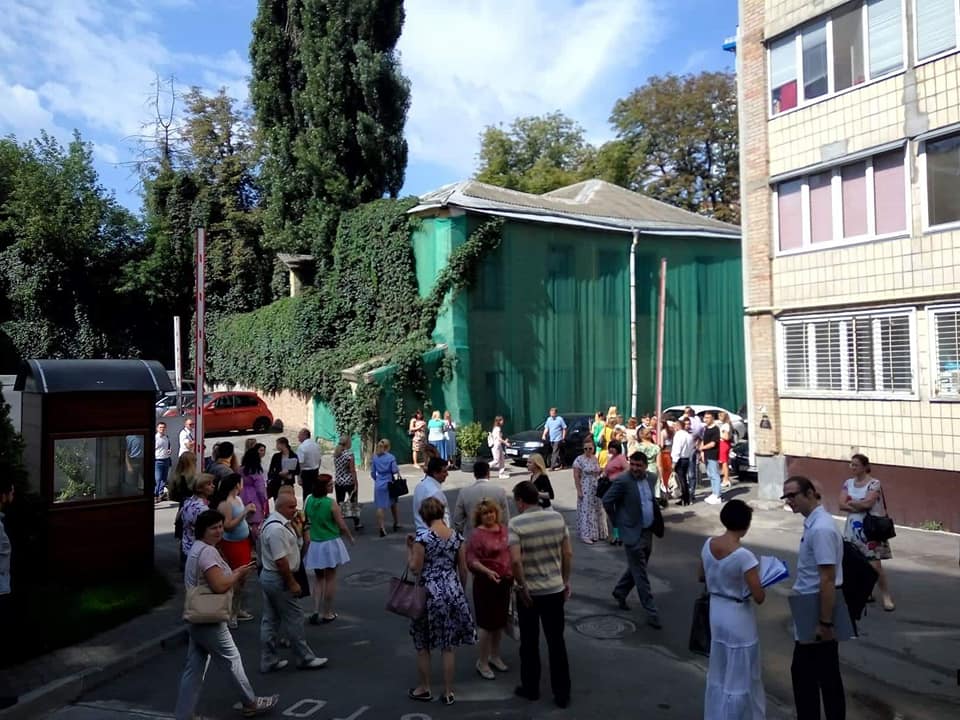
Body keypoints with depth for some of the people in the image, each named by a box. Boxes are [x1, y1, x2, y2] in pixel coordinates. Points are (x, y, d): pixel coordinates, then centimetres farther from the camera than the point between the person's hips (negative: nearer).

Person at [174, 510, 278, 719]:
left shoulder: (198, 549, 13)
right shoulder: (207, 551, -21)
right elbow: (219, 585, -29)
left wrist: (235, 573, 6)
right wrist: (238, 575, -12)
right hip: (209, 621, -10)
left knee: (194, 669, 13)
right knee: (233, 660, 7)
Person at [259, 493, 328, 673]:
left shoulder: (277, 522, 10)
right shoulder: (277, 528, -24)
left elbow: (298, 544, 16)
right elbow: (281, 560, -26)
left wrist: (297, 528, 0)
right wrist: (292, 583, -19)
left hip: (269, 577, 11)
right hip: (279, 579, -11)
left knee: (270, 620, 15)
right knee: (294, 619, 2)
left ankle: (268, 661, 23)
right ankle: (305, 658, 13)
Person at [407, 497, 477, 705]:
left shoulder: (423, 536, -14)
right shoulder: (457, 536, 0)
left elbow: (415, 568, -12)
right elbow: (463, 570, 6)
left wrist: (409, 549, 2)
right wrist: (460, 591, 19)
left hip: (429, 594, -4)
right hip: (452, 593, 4)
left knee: (422, 645, 15)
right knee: (447, 646, 14)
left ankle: (424, 689, 26)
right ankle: (448, 692, 20)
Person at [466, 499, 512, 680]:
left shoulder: (503, 528, 3)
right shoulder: (477, 534, -16)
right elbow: (471, 560, -20)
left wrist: (513, 574, 15)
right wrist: (487, 571, -32)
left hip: (505, 581, 7)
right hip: (486, 583, -6)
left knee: (500, 621, 17)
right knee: (488, 623, 1)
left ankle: (495, 656, 35)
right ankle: (482, 663, 17)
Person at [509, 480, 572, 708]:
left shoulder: (516, 523, -15)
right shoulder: (557, 518, -3)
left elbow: (515, 560, -24)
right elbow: (568, 554, 0)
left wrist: (522, 587, -12)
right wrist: (566, 581, 12)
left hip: (529, 592, -3)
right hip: (555, 589, 3)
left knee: (530, 643, 14)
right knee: (557, 642, 12)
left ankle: (531, 688, 28)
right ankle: (562, 693, 18)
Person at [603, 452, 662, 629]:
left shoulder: (652, 477, 2)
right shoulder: (622, 481, -18)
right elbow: (607, 501, -12)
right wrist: (618, 521, -4)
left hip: (648, 531, 7)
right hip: (633, 533, -7)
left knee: (636, 569, 20)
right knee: (640, 575, -1)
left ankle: (619, 592, 40)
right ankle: (651, 612, 5)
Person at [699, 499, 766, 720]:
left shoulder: (708, 544, -6)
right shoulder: (744, 556, -26)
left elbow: (702, 577, 8)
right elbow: (759, 598, -21)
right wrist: (758, 582, -2)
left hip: (716, 612, 7)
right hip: (738, 617, -7)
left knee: (718, 673, 23)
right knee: (739, 678, 11)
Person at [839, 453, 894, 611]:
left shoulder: (874, 483, -8)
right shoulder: (848, 483, 7)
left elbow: (868, 503, -21)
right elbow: (842, 504, -3)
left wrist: (851, 502, -7)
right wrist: (860, 506, -16)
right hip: (852, 529, 5)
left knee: (875, 565, -6)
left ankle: (886, 596, 9)